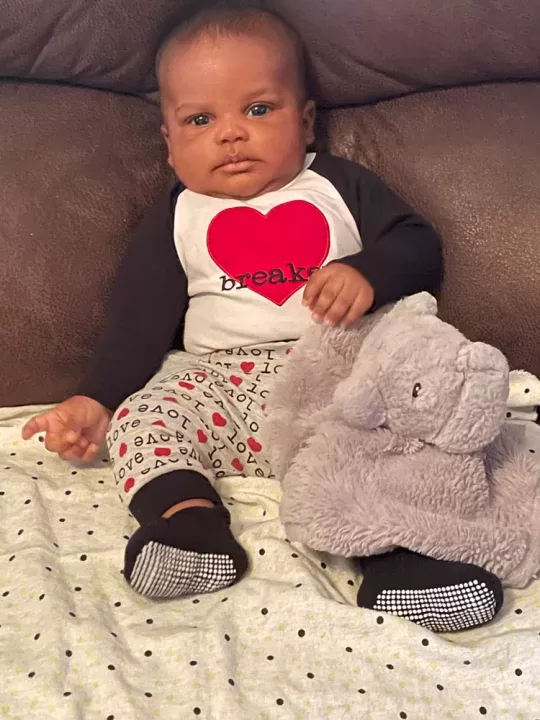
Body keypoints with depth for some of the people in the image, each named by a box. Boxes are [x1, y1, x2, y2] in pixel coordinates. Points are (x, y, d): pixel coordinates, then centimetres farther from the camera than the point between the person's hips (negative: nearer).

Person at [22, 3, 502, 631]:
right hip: (222, 381, 1)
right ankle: (189, 520, -38)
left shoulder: (342, 187, 15)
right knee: (140, 418, -22)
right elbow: (139, 320, 10)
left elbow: (419, 245, 9)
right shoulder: (177, 220, 14)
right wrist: (97, 400, -3)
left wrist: (369, 272, -14)